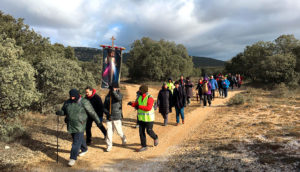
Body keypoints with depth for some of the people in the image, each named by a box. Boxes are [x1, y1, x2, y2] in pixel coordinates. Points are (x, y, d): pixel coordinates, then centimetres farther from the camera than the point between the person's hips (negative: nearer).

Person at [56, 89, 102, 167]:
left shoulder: (84, 102, -12)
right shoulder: (67, 102, 3)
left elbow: (92, 113, -6)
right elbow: (63, 111, 12)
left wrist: (98, 121, -1)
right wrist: (59, 112, -13)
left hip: (80, 126, -5)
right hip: (70, 125, 6)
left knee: (77, 142, -6)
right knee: (80, 139, 22)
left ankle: (73, 158, 1)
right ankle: (84, 149, 45)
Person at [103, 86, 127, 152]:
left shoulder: (119, 94, -3)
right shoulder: (107, 96, 8)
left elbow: (119, 98, -29)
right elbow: (104, 107, 10)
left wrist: (113, 91, -37)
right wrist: (107, 113, -6)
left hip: (117, 117, -3)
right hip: (109, 117, 3)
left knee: (119, 131, 5)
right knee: (109, 132, 4)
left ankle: (123, 138, 36)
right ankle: (109, 145, 18)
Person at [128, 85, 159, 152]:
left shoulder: (150, 98, -18)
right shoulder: (140, 97, 5)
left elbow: (149, 108, -27)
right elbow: (136, 104, 9)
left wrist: (139, 106, -27)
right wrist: (131, 103, -12)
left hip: (149, 118, -7)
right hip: (141, 118, 7)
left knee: (149, 131, 1)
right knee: (141, 132, 5)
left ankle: (155, 138, 34)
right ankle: (144, 146, 15)